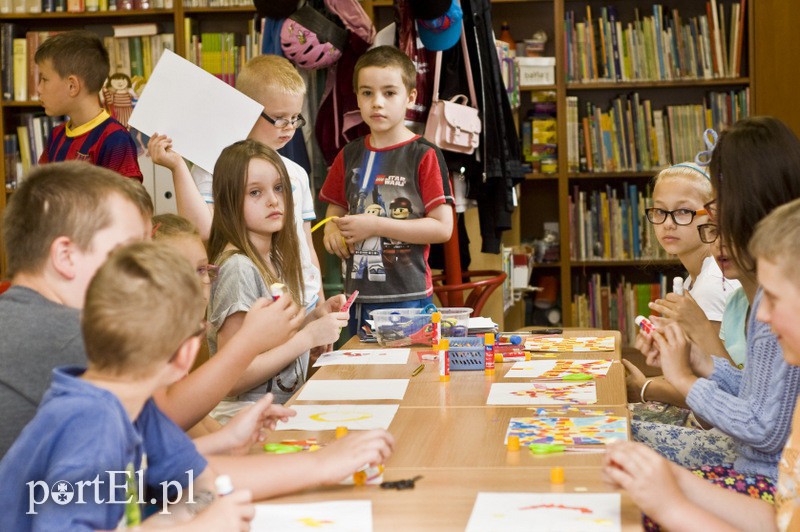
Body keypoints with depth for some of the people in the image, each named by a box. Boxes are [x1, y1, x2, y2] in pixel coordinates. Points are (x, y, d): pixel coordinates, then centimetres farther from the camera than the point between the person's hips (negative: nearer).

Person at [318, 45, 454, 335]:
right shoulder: (350, 156, 11)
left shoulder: (424, 155, -5)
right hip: (358, 298, 5)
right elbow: (335, 211, 23)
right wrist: (333, 231, -1)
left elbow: (442, 227, -12)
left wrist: (375, 225, -14)